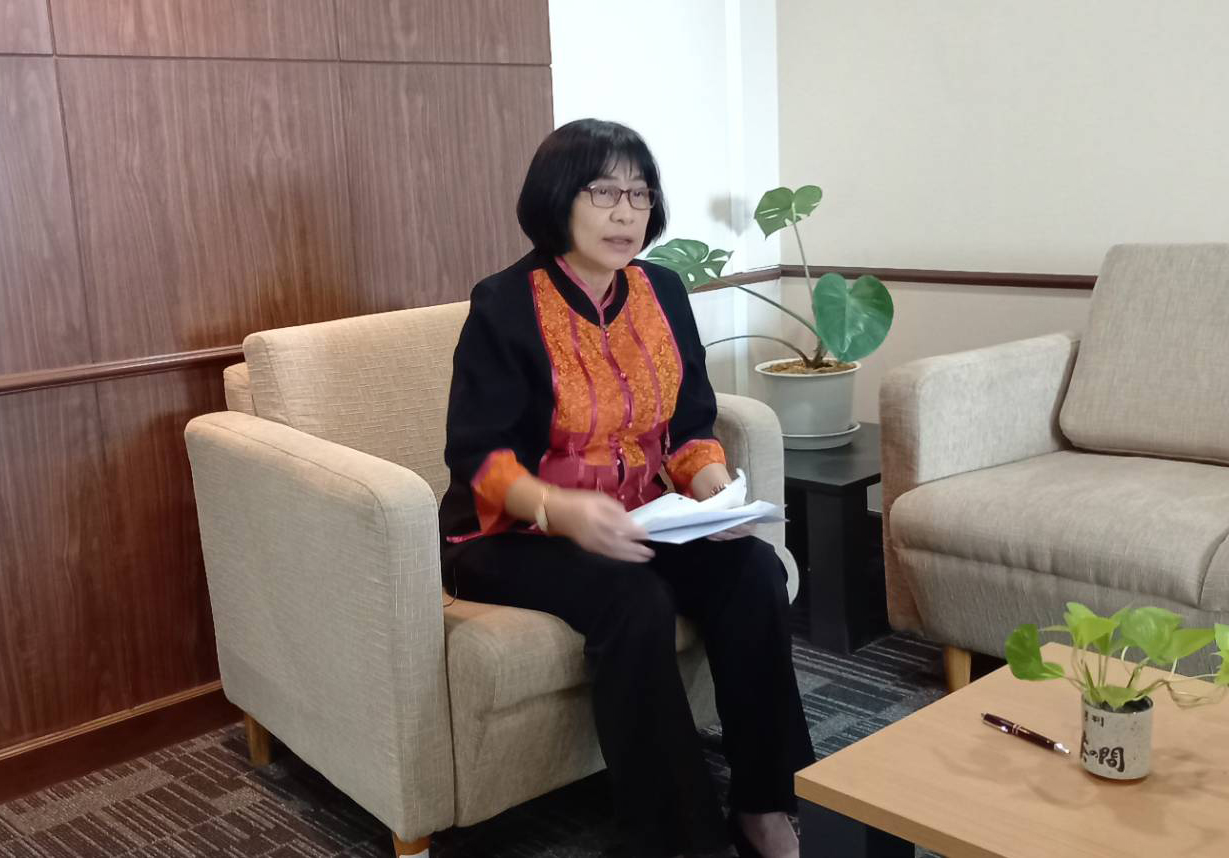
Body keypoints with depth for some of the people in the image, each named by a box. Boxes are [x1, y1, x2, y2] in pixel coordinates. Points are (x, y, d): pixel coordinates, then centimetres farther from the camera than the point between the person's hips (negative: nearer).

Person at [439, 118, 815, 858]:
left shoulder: (662, 291, 3)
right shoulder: (505, 305, -14)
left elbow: (690, 430, 6)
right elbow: (477, 457, -18)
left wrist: (718, 494, -15)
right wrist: (563, 510, -37)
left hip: (636, 525, 5)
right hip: (514, 535, -5)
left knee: (754, 570, -20)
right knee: (634, 601, -33)